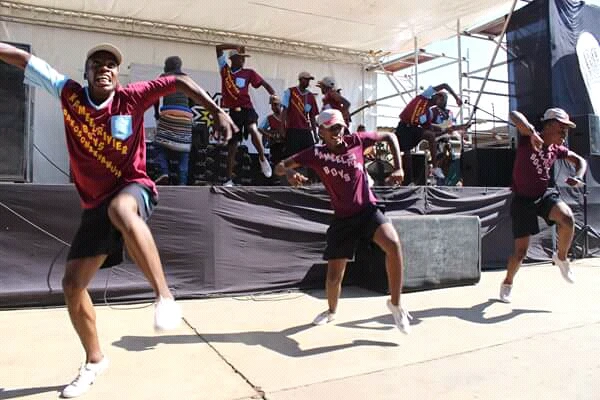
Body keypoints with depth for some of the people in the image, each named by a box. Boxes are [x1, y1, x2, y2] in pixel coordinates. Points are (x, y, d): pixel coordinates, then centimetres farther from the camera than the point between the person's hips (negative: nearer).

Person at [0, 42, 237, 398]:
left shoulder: (132, 98, -5)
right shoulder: (70, 94, 2)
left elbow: (179, 81, -4)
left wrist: (218, 111, -11)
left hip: (134, 189, -5)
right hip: (95, 204, 5)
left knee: (119, 209, -44)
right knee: (72, 285, 6)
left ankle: (165, 297, -39)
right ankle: (95, 360, 27)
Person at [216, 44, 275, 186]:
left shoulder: (248, 73, 5)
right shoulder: (224, 70, 8)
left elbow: (264, 83, 1)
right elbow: (219, 48, 7)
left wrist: (273, 95, -16)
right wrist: (237, 46, -2)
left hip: (246, 108, -2)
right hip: (233, 111, 2)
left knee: (252, 129, -34)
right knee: (232, 146, 2)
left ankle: (262, 158, -12)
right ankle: (229, 180, 8)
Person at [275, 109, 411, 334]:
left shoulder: (356, 141, -2)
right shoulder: (315, 154, -5)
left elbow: (390, 137, 10)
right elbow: (280, 167, -3)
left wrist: (398, 168, -1)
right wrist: (290, 174, -28)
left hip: (368, 210, 0)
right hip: (342, 218, 0)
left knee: (393, 244, -30)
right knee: (334, 276, 3)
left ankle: (395, 303, -10)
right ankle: (331, 311, 38)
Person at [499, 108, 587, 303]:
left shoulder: (556, 149, 5)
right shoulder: (528, 139, -13)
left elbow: (580, 160, 19)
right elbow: (514, 115, -29)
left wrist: (578, 177, -2)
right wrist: (532, 132, -45)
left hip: (545, 195, 5)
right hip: (522, 200, -4)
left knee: (567, 218, -30)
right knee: (520, 252, -2)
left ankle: (561, 257, -1)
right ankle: (507, 283, 27)